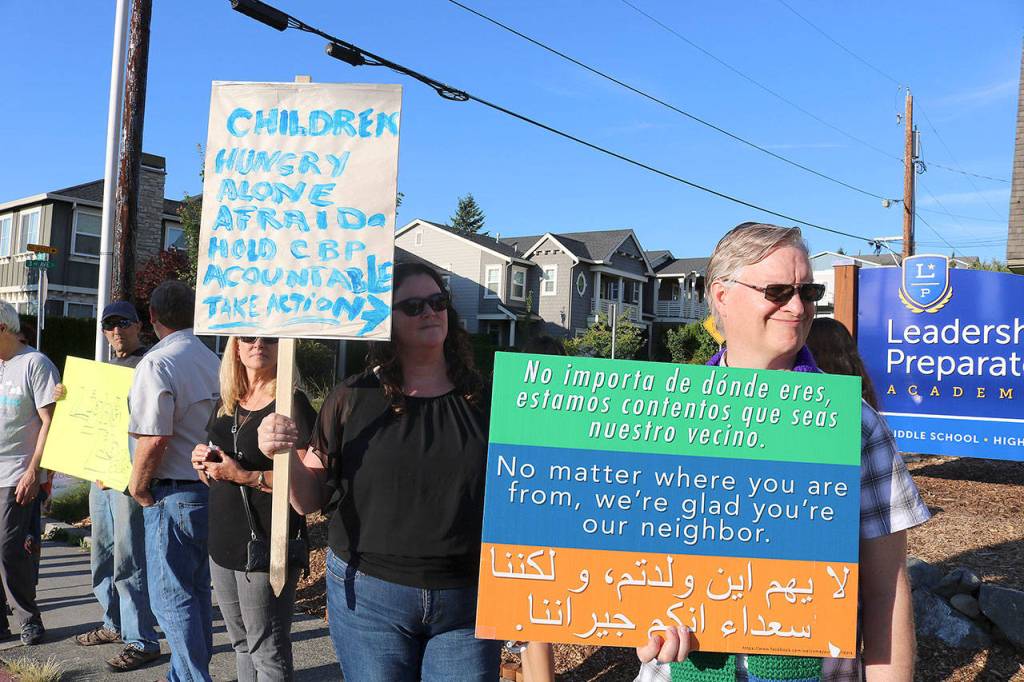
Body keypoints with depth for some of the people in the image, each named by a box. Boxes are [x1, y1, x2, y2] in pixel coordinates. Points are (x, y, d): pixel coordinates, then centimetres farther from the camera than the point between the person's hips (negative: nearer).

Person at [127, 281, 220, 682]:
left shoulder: (157, 363, -15)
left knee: (170, 597, 2)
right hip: (211, 486, 8)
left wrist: (138, 486, -9)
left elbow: (153, 439, -22)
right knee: (196, 591, 17)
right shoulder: (212, 360, 10)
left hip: (174, 495, -8)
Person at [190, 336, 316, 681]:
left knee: (267, 652, 1)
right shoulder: (226, 404, 11)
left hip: (268, 547, -7)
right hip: (223, 545, 8)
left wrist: (245, 476, -23)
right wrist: (202, 462, -1)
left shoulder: (292, 404, -12)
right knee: (242, 644, 19)